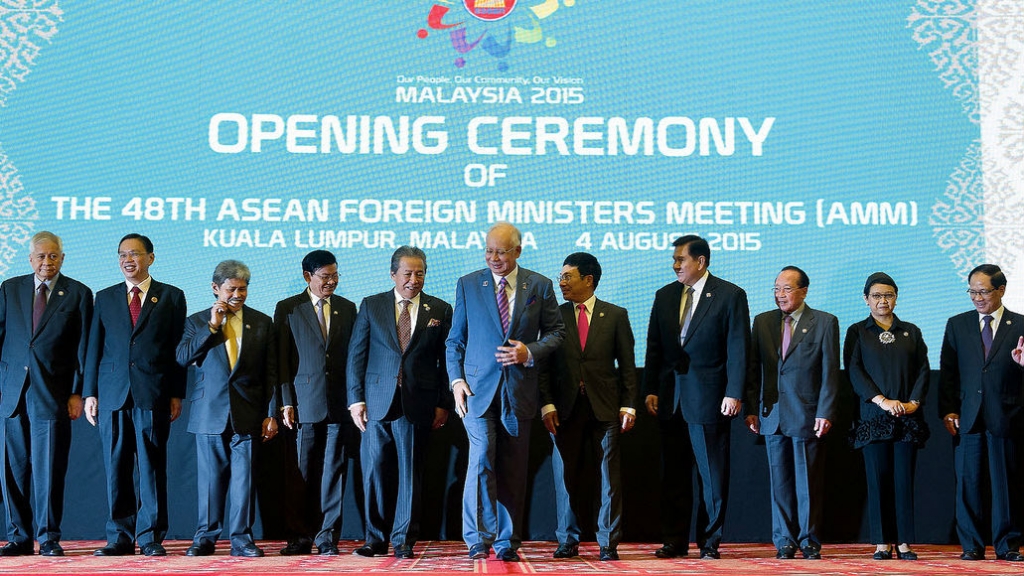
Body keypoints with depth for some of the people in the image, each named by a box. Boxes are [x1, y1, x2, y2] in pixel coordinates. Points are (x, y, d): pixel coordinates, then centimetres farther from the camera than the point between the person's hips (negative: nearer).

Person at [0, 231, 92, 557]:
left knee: (49, 469, -3)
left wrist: (78, 393, -4)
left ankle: (48, 537, 6)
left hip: (53, 395, -3)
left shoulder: (79, 294, 4)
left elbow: (84, 348, 2)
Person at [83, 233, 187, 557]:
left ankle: (150, 537, 4)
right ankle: (120, 537, 10)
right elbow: (94, 347, 12)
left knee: (151, 466, -1)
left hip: (153, 394, -2)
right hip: (112, 394, 2)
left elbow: (179, 348, 4)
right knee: (116, 467, 3)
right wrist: (90, 393, 5)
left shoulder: (171, 297, 8)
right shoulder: (105, 298, 15)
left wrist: (176, 394, -2)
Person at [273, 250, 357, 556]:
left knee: (333, 470, 2)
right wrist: (286, 402, -5)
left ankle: (327, 536, 8)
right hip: (304, 402, -2)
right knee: (301, 473, 1)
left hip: (339, 404, 2)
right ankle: (300, 537, 9)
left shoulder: (347, 308, 13)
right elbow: (281, 360, 2)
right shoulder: (288, 309, 6)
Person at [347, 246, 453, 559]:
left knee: (411, 472, 2)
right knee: (375, 471, 2)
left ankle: (403, 540, 11)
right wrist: (355, 399, -1)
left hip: (417, 404, 0)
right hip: (377, 402, 1)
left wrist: (444, 403, 0)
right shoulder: (370, 306, 7)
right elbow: (356, 355, 6)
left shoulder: (440, 310, 7)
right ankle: (376, 539, 13)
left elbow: (447, 360, 6)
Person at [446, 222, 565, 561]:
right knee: (481, 460, -13)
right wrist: (456, 379, -2)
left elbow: (556, 332, 10)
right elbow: (455, 340, 9)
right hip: (479, 388, -1)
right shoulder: (468, 285, 6)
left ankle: (506, 542, 14)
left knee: (513, 470, 5)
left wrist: (530, 351, -9)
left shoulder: (540, 287, 5)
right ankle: (479, 540, -5)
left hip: (519, 390, 1)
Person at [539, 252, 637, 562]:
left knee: (610, 475, 1)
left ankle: (608, 542, 8)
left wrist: (628, 405, -2)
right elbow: (545, 364, 5)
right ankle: (568, 540, 15)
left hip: (605, 408, -1)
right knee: (566, 475, 5)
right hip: (565, 408, 1)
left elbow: (627, 363, 4)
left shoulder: (615, 315, 5)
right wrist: (547, 403, -5)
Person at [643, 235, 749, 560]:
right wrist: (650, 390, 4)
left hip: (709, 397, -4)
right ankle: (674, 541, 14)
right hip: (670, 398, 5)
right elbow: (654, 347, 11)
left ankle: (710, 541, 12)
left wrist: (734, 393, -13)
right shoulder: (665, 296, 11)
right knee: (673, 474, 8)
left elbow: (738, 348, -7)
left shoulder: (730, 295, -3)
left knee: (712, 474, 2)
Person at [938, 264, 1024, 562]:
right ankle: (971, 545, 11)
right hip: (967, 417, 2)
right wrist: (947, 410, 0)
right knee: (968, 481, 3)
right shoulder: (957, 325, 10)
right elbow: (947, 372, 8)